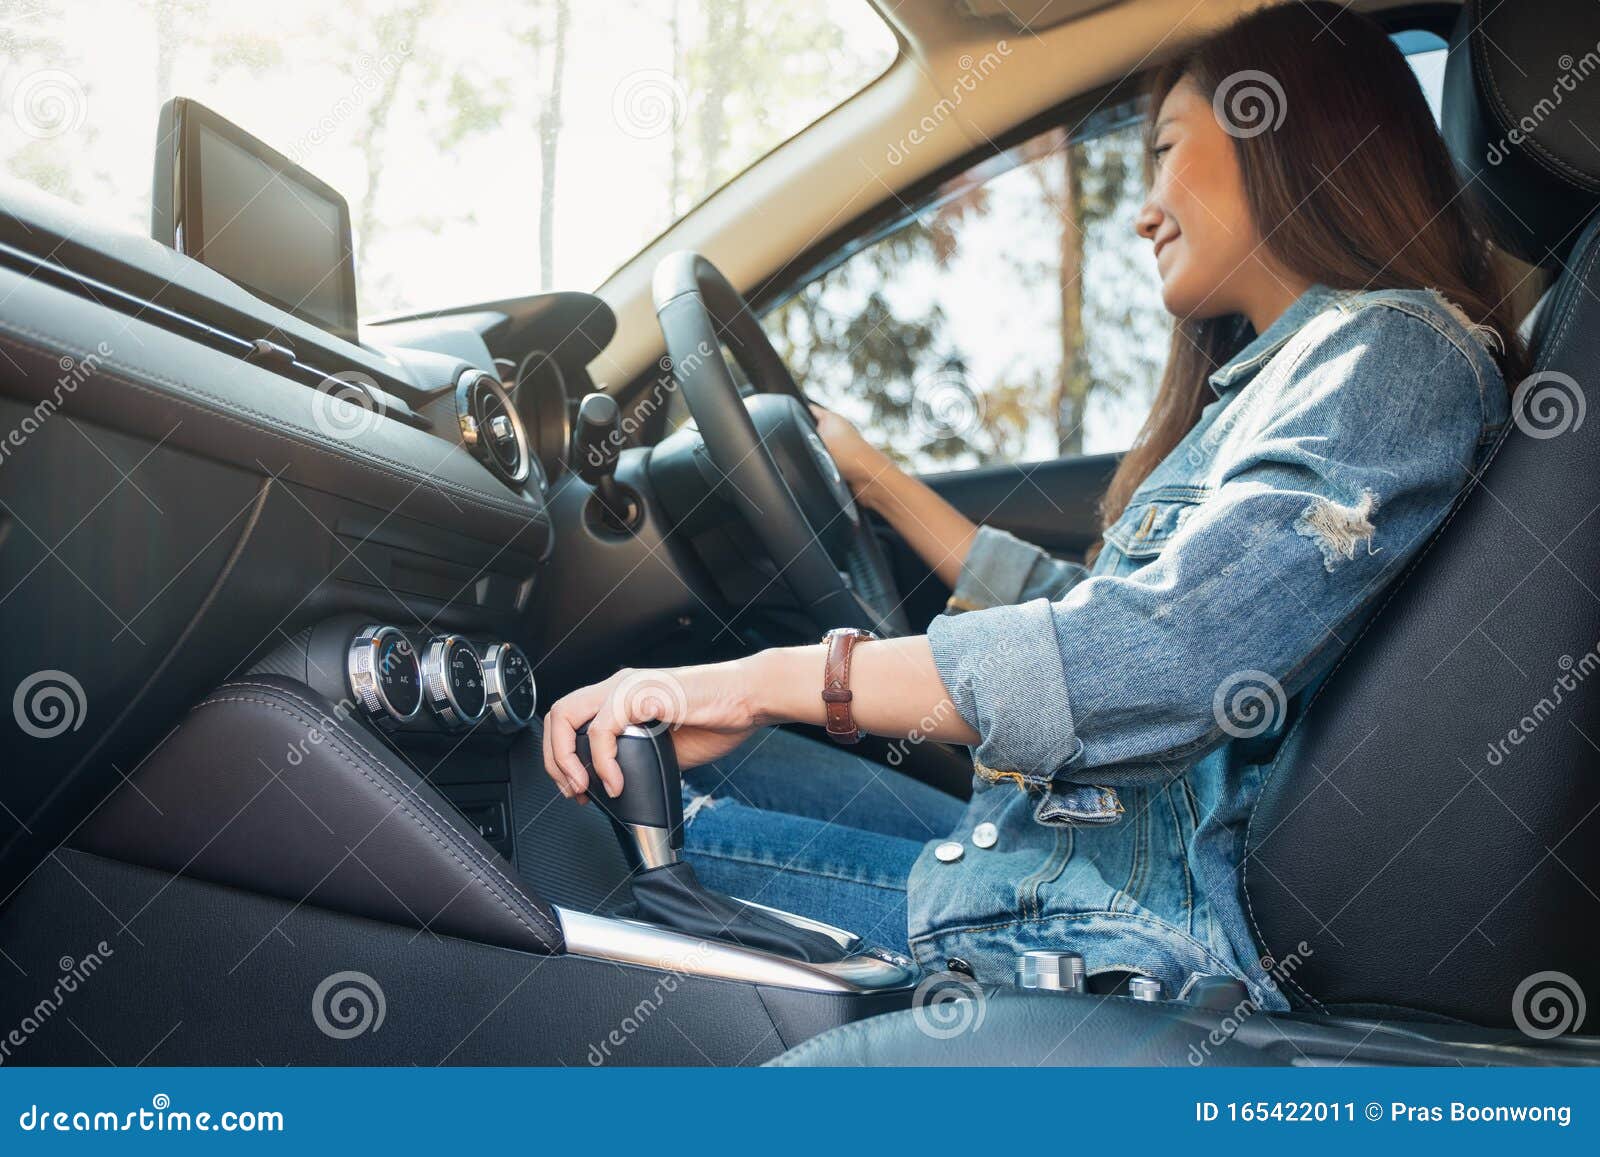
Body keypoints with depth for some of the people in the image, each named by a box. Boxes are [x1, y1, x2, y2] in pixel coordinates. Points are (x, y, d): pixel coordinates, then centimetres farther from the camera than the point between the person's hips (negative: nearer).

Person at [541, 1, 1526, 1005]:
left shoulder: (1390, 352, -14)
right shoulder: (1281, 375, 17)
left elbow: (1165, 660, -30)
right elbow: (1079, 615, 22)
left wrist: (771, 679, -29)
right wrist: (875, 477, 26)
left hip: (1148, 924, -9)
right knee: (627, 766, 11)